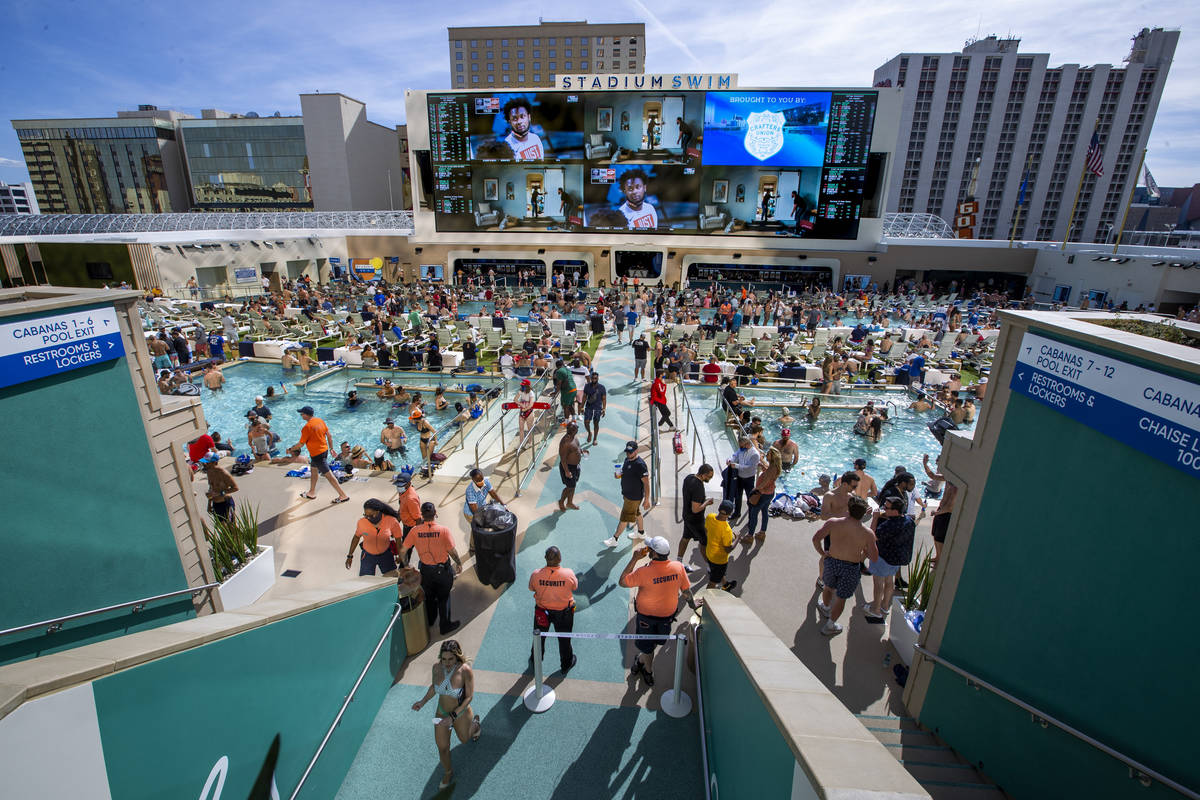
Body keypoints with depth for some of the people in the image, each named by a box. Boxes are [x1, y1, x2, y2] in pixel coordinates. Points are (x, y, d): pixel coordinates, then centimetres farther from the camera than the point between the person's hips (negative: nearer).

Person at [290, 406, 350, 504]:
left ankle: (343, 496, -1)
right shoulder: (320, 420, 2)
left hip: (317, 454, -9)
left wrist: (290, 449, 4)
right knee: (313, 471, 25)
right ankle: (312, 493, 40)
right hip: (324, 450, 9)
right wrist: (331, 448, 16)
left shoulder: (307, 427, -21)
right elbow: (329, 435, 7)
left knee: (328, 475, -3)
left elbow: (301, 444, -13)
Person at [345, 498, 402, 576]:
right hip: (368, 555, 0)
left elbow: (398, 540, -8)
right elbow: (356, 537, 1)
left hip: (385, 554, 0)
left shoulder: (391, 521, -21)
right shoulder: (362, 522, -18)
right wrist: (350, 555, 8)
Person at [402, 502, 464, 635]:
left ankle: (430, 620, 47)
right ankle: (445, 626, 29)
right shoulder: (443, 530, -23)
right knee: (444, 597, 17)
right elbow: (451, 551, -17)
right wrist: (459, 563, 1)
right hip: (443, 569, -3)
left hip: (426, 570, 3)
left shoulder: (415, 531, -16)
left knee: (429, 595, 26)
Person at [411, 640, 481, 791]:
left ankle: (475, 723, 60)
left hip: (461, 713, -2)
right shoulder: (437, 667, -22)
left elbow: (469, 697, -24)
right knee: (442, 748, 14)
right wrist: (423, 701, -15)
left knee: (464, 738, 26)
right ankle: (448, 772, 46)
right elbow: (434, 686, -1)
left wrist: (452, 717, -29)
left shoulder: (466, 670, -34)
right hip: (442, 712, 3)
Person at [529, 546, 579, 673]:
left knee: (539, 637, 28)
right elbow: (575, 587, -9)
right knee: (564, 639, 25)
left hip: (542, 611, 1)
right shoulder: (569, 574, -30)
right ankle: (566, 664, 47)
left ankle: (535, 660, 53)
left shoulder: (536, 574, -27)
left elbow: (531, 588, -7)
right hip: (563, 612, -1)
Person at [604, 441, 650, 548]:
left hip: (634, 497, -9)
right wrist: (619, 474, -3)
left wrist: (647, 500, -22)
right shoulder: (627, 459, 1)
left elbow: (646, 483, -24)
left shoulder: (640, 465, -27)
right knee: (636, 513, 25)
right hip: (627, 494, 9)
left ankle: (614, 539, 16)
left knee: (624, 518, 4)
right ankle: (641, 533, 44)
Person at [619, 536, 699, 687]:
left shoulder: (644, 572, -34)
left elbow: (622, 582, -19)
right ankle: (640, 661, 53)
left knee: (646, 647, 23)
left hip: (646, 615, -4)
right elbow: (686, 590, -5)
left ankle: (648, 672, 46)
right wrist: (692, 602, 16)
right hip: (668, 614, 4)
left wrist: (634, 559, -22)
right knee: (652, 643, 30)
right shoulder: (678, 567, -21)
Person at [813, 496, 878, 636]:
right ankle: (829, 625, 31)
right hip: (851, 568, -2)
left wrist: (822, 553, -2)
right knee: (841, 598, 17)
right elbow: (874, 557, -10)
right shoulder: (867, 533, -15)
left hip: (831, 562, 2)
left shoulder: (833, 523, -14)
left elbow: (816, 538, -19)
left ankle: (826, 607, 56)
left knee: (829, 587, 30)